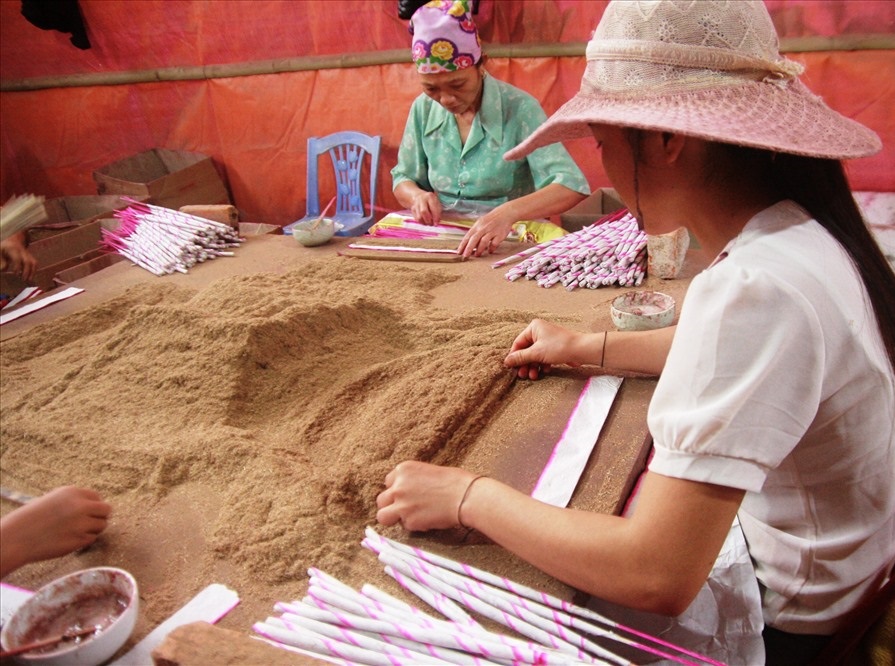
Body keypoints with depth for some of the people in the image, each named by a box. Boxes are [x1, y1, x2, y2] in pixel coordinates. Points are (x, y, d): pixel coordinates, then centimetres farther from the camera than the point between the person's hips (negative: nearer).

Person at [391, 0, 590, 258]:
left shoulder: (519, 109, -11)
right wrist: (417, 196, -13)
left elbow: (572, 185, -21)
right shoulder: (423, 109, 1)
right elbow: (402, 180, 11)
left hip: (506, 242, -2)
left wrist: (509, 212, -38)